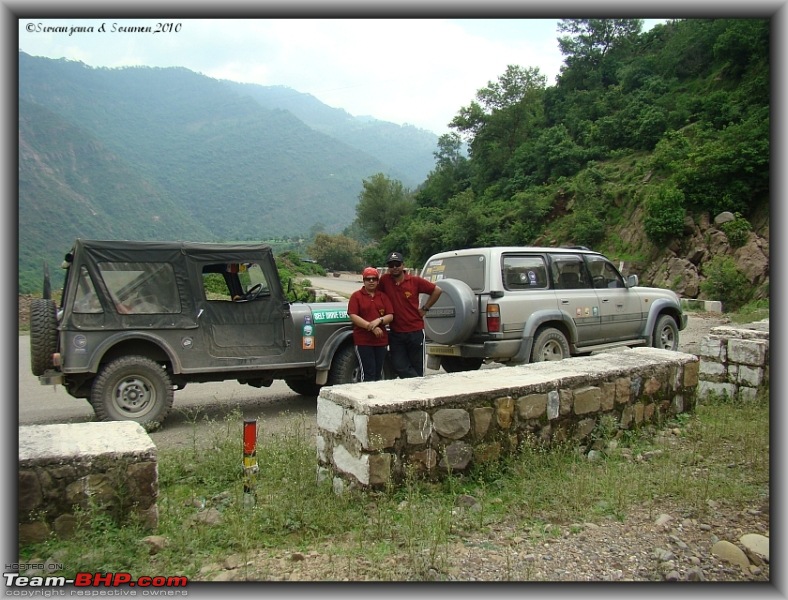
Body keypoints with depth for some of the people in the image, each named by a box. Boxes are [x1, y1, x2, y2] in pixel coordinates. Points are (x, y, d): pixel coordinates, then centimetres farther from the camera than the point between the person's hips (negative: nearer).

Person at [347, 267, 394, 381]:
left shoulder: (383, 296, 12)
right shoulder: (356, 296, 1)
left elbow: (390, 316, 6)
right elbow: (353, 316, -9)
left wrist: (379, 321, -16)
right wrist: (371, 327, -17)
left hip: (381, 340, 4)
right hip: (363, 341, -4)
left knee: (378, 373, 11)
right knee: (368, 373, -8)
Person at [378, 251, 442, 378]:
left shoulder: (415, 281, -5)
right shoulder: (385, 280, -3)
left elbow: (437, 291, 3)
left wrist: (425, 308, 2)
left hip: (415, 331, -1)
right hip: (396, 333, 2)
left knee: (417, 367, 9)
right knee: (399, 366, 0)